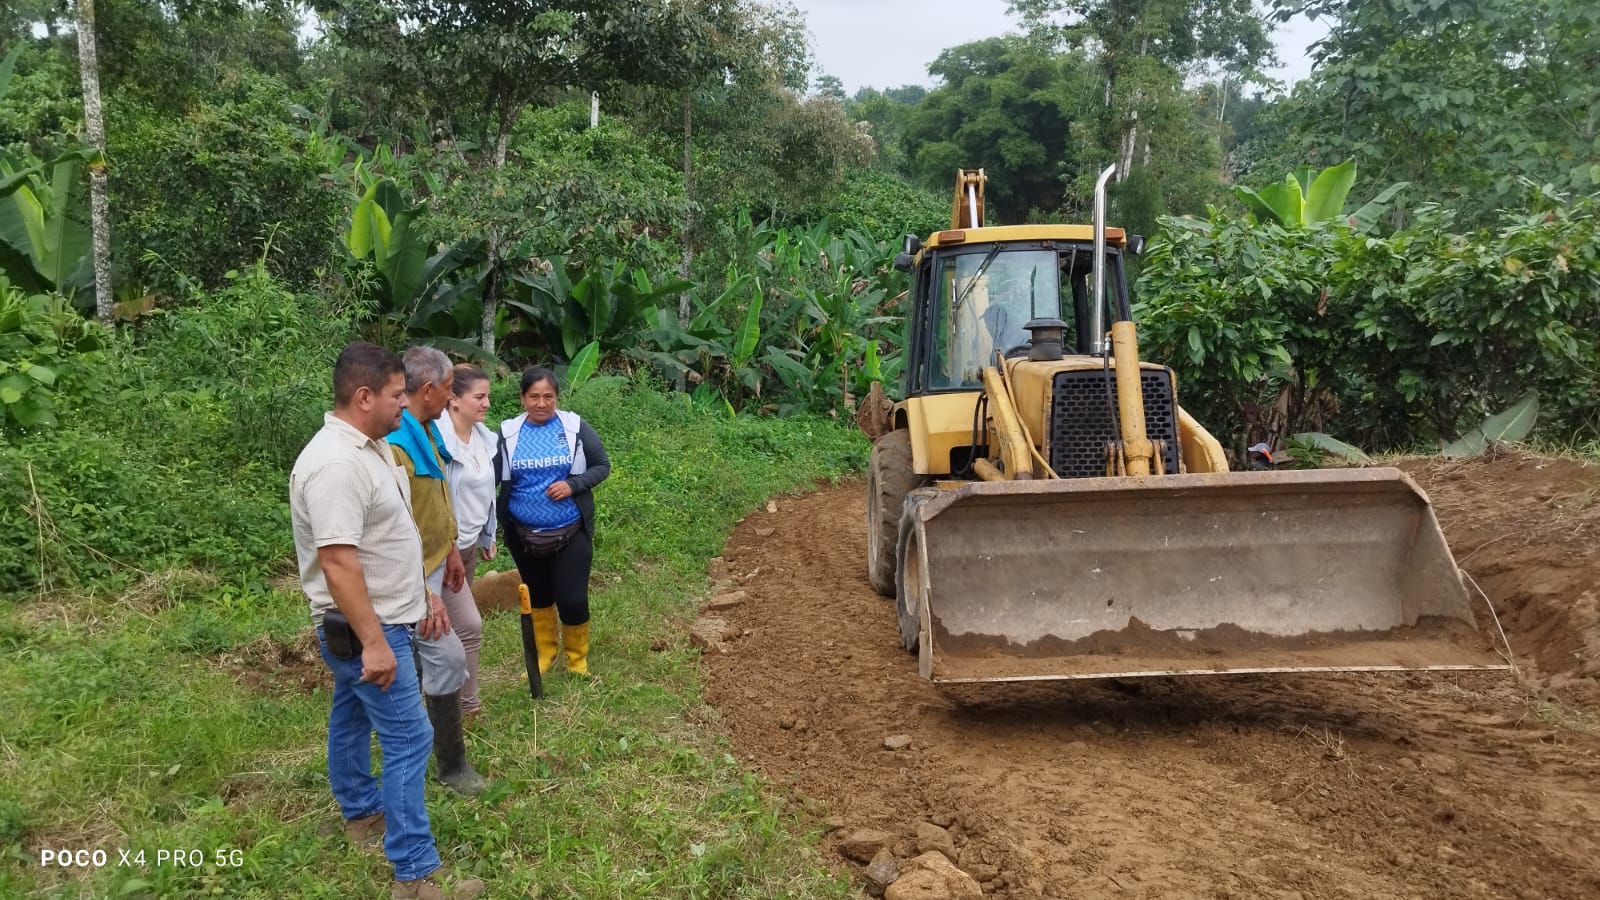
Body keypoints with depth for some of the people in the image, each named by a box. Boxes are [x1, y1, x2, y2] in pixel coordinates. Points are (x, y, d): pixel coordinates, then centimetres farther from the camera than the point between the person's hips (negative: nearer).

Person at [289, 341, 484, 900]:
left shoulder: (367, 446, 7)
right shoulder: (336, 464, -27)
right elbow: (338, 563, -30)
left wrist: (419, 594, 23)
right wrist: (373, 642, -29)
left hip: (377, 618, 11)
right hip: (365, 627, -10)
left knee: (353, 717, 24)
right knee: (408, 739, -8)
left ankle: (361, 813, 42)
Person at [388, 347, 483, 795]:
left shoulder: (424, 429, 6)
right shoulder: (394, 442, -26)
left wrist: (451, 549, 21)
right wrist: (423, 593, -26)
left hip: (431, 562, 10)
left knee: (414, 654, 19)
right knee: (447, 656, -6)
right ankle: (451, 762, 7)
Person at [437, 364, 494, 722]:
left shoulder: (484, 438, 4)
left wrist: (488, 536, 21)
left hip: (469, 543, 8)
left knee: (452, 621, 19)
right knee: (469, 625, -10)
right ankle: (467, 706, 3)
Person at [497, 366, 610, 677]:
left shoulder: (575, 427, -8)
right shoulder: (508, 432, -5)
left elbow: (602, 466, -1)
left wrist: (572, 485, -18)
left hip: (571, 533, -2)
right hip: (525, 536, 2)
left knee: (573, 600, -1)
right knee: (538, 597, 18)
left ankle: (577, 658, 24)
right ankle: (544, 654, 39)